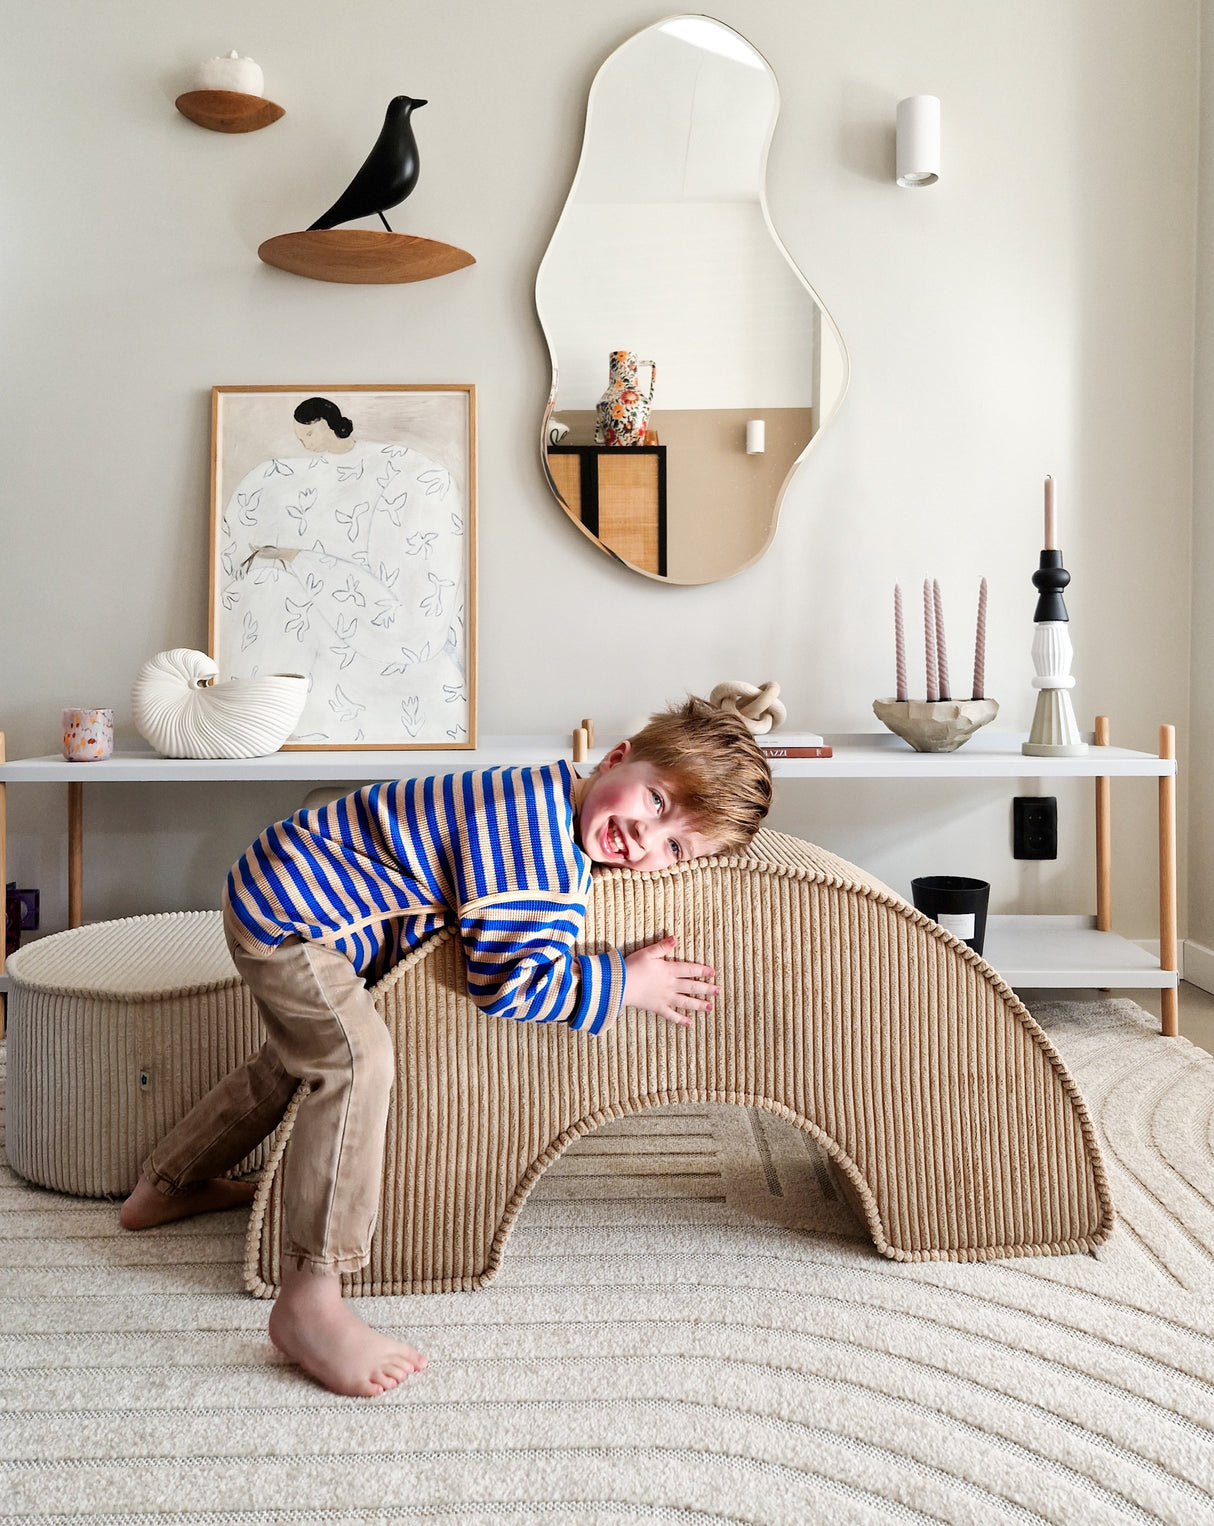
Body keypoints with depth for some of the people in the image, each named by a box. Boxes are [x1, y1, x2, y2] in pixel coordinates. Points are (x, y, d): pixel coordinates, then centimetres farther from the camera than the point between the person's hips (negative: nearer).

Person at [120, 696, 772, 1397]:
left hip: (286, 893, 11)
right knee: (359, 1057, -28)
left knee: (297, 1063, 28)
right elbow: (511, 980, -31)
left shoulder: (553, 807, -1)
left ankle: (166, 1187, 49)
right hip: (285, 911, -11)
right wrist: (626, 983, -21)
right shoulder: (537, 832, -32)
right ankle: (309, 1301, -24)